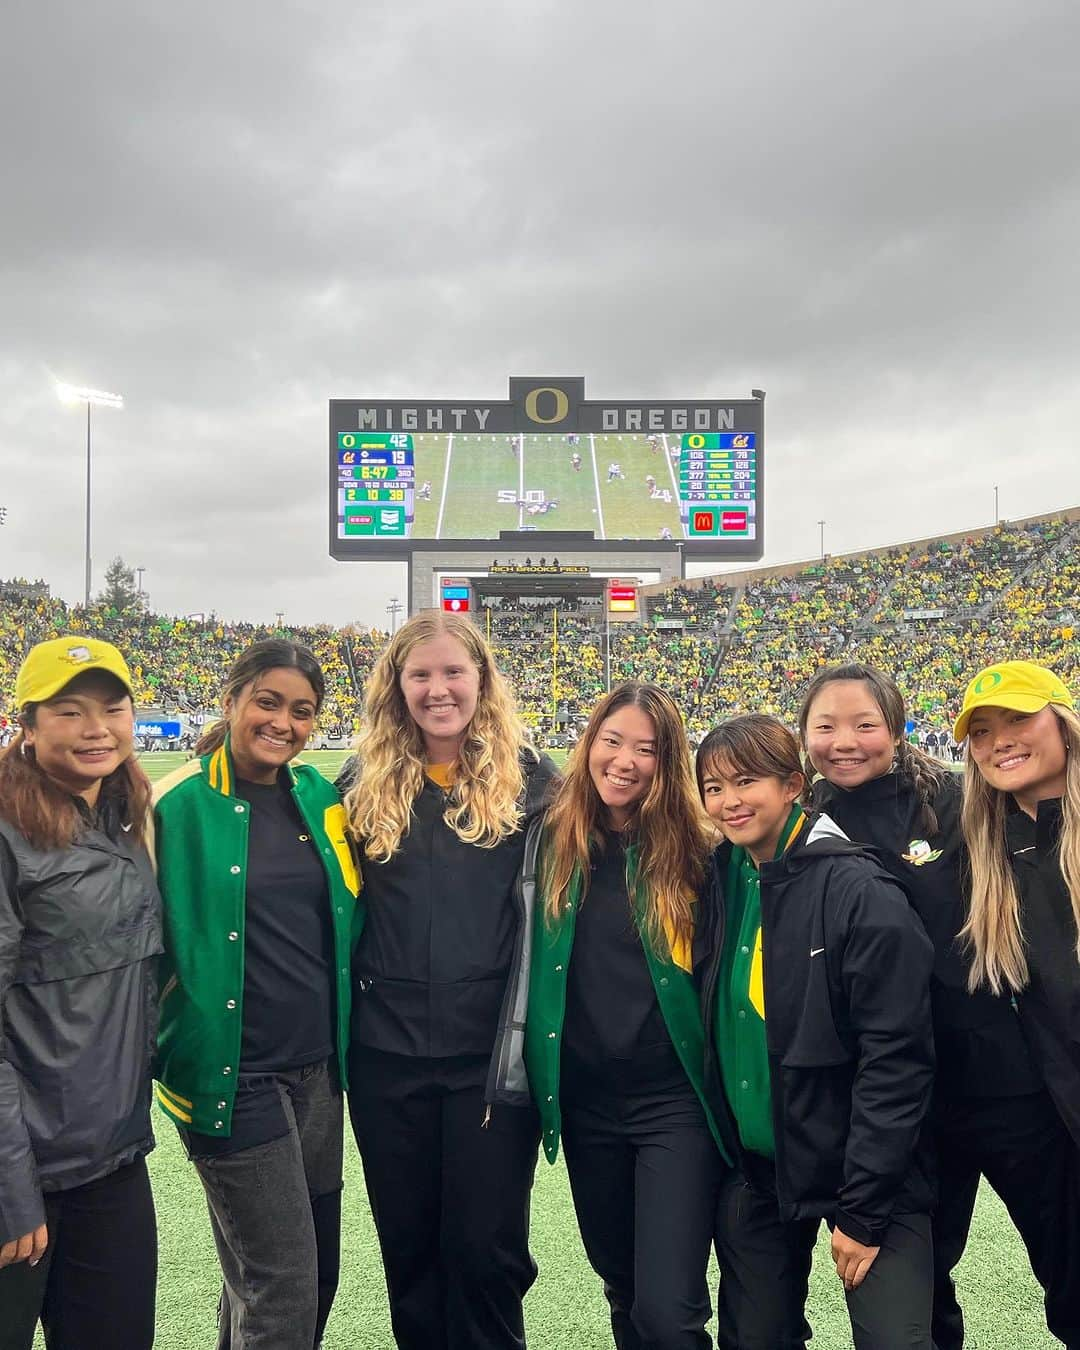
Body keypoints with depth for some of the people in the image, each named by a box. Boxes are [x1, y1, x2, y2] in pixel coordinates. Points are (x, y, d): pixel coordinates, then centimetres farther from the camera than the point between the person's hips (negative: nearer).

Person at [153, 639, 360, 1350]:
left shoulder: (320, 796, 5)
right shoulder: (180, 807, -11)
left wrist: (348, 1038, 12)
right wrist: (162, 1050, -9)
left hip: (319, 1068, 6)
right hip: (236, 1075, -6)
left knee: (316, 1272, 17)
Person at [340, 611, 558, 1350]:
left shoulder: (529, 777, -3)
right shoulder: (365, 783, 3)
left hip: (492, 1052, -2)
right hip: (388, 1054, 3)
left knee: (487, 1248, 8)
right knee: (408, 1248, 16)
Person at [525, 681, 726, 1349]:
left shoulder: (693, 850, -8)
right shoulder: (555, 840, 0)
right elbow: (528, 955, 12)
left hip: (674, 1100, -3)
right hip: (584, 1100, 4)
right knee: (623, 1295, 19)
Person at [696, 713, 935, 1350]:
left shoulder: (860, 892, -17)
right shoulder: (721, 885, 1)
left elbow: (897, 1060, -18)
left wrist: (863, 1211, -17)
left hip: (864, 1176, -5)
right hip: (756, 1171, 6)